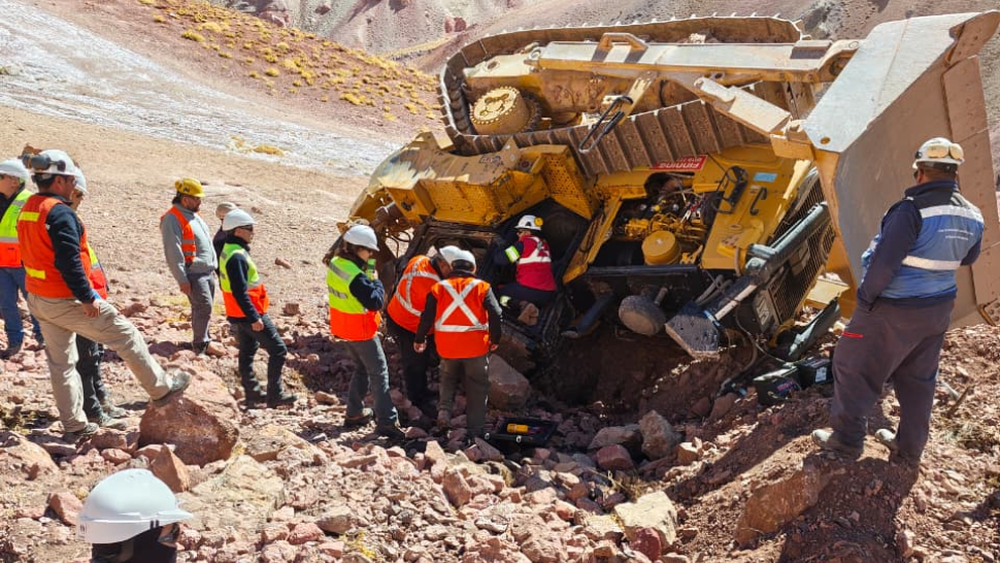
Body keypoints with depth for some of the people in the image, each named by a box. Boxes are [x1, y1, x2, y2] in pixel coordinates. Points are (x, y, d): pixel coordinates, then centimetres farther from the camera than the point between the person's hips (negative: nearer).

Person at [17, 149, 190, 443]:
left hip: (37, 298, 9)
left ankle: (74, 426, 20)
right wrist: (87, 297, -21)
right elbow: (69, 262, -25)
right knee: (126, 336, 5)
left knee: (60, 362, 13)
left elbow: (33, 256, 17)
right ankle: (161, 388, 17)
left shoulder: (27, 210, 10)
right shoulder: (60, 213, -20)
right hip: (67, 300, -9)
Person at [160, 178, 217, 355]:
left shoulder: (194, 215, 15)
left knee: (202, 308, 14)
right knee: (204, 307, -12)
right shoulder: (172, 219, -14)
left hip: (207, 271, 9)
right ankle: (200, 345, -3)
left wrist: (214, 266, 20)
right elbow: (173, 253, -18)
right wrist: (182, 280, -20)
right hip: (193, 273, -8)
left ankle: (204, 340, 24)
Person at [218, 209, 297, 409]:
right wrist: (254, 317, -25)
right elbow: (239, 291, -27)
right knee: (278, 350, -2)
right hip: (249, 314, -10)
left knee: (247, 353, 16)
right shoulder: (237, 256, -23)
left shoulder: (230, 250, 10)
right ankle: (275, 395, 1)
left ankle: (253, 395, 26)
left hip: (239, 315, 10)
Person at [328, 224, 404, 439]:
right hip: (361, 331, -9)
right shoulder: (355, 276, -28)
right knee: (379, 372, -2)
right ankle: (386, 422, -2)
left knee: (363, 368, 22)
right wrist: (377, 283, -9)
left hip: (344, 327, 9)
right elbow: (375, 301, -27)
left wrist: (368, 269, -5)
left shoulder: (335, 263, -1)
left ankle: (355, 413, 28)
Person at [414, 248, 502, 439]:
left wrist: (419, 339, 16)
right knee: (477, 389, 11)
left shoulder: (439, 288, 3)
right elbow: (495, 314, -8)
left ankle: (444, 409, 4)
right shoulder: (481, 287, -1)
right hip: (476, 347, -2)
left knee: (448, 378, 27)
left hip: (447, 347, 2)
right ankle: (475, 430, 13)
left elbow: (426, 316, 3)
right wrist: (494, 340, 5)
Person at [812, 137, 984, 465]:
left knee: (853, 367, 7)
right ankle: (910, 447, 30)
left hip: (894, 311, -7)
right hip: (939, 309, 7)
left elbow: (884, 262, -24)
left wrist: (866, 297, -12)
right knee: (918, 379, 19)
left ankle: (847, 440, 14)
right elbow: (966, 258, 18)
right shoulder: (972, 217, 1)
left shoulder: (912, 210, -23)